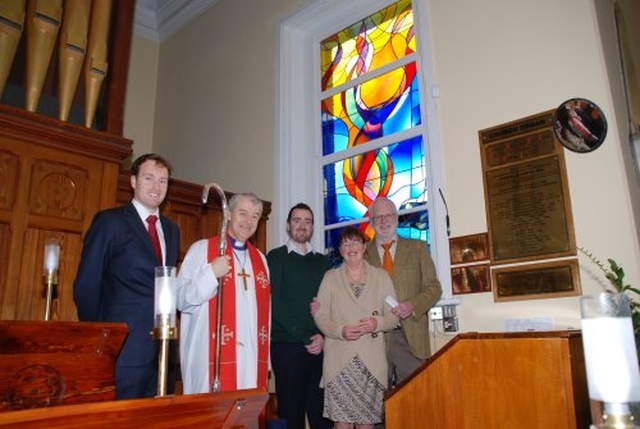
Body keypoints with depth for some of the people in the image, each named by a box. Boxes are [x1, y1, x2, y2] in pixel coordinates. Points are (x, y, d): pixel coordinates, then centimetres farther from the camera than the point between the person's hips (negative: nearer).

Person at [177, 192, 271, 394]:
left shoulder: (260, 259, 16)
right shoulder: (201, 249, 1)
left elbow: (265, 311, 15)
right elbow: (180, 300, -4)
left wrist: (267, 359, 10)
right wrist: (211, 274, -19)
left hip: (252, 361, 4)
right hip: (211, 361, -4)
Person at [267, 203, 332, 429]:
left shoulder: (322, 261, 16)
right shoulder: (276, 257, 3)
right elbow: (274, 303, -6)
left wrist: (323, 336, -6)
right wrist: (307, 338, -9)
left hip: (321, 347, 3)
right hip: (288, 346, -3)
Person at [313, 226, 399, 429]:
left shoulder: (381, 276, 9)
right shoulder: (330, 277, 8)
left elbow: (393, 315, 7)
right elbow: (320, 315, 4)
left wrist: (378, 323, -13)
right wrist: (340, 331, -13)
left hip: (372, 360, 1)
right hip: (339, 359, 0)